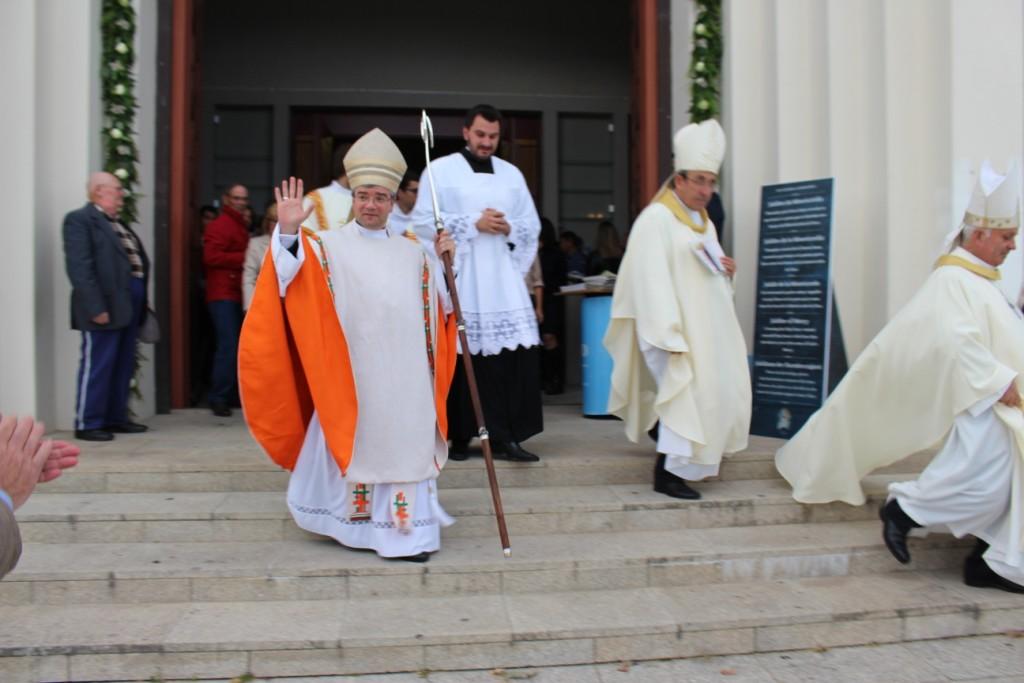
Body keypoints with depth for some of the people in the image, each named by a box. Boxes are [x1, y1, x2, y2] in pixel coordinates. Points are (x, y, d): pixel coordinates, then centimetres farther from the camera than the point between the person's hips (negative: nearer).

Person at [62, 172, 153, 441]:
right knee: (97, 365, -3)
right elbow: (79, 267, -15)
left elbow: (139, 261, 18)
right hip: (106, 306, -9)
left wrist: (141, 303, 10)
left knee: (123, 366, 14)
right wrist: (96, 307, -22)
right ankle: (87, 423, 5)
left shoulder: (118, 223, 21)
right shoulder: (80, 219, -6)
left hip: (129, 304, 9)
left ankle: (116, 418, 24)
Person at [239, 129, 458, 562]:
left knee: (405, 445, 2)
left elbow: (439, 308, 18)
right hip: (351, 375, -3)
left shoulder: (412, 253, 15)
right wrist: (288, 232, -24)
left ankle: (404, 530, 9)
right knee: (358, 444, 3)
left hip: (404, 378, 3)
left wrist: (443, 261, 4)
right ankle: (355, 525, 19)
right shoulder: (328, 246, 4)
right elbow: (290, 278, -10)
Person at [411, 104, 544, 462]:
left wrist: (509, 228, -6)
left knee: (516, 353, -6)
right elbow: (424, 221, -6)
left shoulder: (512, 174, 16)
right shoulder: (440, 170, 4)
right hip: (458, 281, -3)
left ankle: (507, 435, 0)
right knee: (461, 359, -2)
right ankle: (460, 437, 10)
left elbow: (532, 226, 16)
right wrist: (474, 223, -12)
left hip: (504, 282, 4)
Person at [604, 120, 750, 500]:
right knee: (682, 392, -8)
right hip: (676, 327, -9)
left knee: (711, 392, 14)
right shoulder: (656, 219, -13)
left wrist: (726, 271, 2)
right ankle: (667, 473, 2)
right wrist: (668, 336, -26)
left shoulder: (704, 222, 15)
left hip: (707, 327, 9)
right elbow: (653, 282, -20)